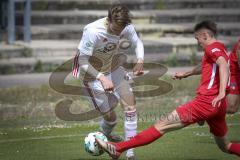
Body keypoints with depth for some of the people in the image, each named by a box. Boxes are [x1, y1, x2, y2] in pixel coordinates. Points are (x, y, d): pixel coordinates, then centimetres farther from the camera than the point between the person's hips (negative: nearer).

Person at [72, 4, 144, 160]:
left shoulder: (128, 28, -19)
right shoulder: (93, 31, -34)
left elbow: (137, 42, 2)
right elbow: (82, 62, -28)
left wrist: (140, 60, -20)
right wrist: (102, 78, -40)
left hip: (114, 70, 5)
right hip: (93, 73, -5)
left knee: (130, 106, -9)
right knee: (110, 117, -1)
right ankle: (104, 134, 38)